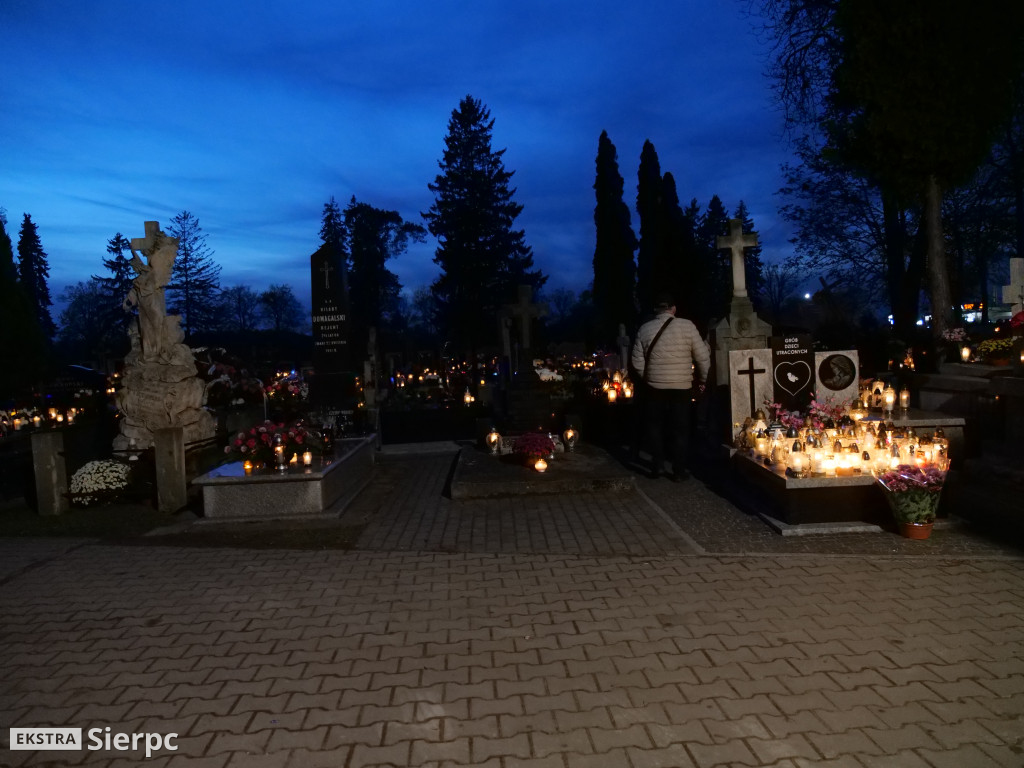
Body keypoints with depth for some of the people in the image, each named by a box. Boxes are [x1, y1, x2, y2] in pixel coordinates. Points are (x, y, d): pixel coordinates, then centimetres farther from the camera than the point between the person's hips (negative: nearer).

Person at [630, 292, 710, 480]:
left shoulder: (644, 329, -2)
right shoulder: (687, 326, -7)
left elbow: (637, 361, 0)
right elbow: (703, 356, -5)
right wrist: (702, 378, 10)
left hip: (655, 386, 1)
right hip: (682, 386, -1)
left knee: (654, 426, 16)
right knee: (680, 428, 9)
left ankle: (657, 464, 16)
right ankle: (679, 470, 14)